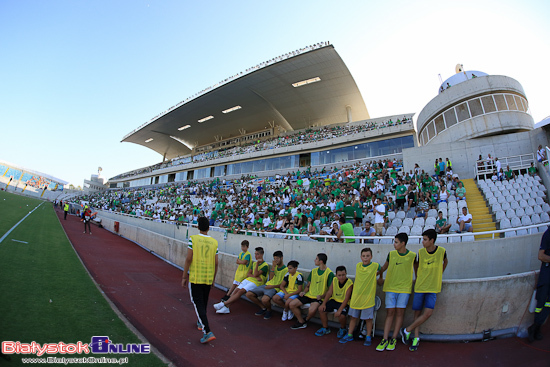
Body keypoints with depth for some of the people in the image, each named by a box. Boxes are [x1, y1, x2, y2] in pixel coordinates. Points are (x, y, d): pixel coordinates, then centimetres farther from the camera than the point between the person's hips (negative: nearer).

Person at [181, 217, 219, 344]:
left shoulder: (193, 239, -8)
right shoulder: (214, 242, 2)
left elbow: (188, 259, -11)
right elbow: (216, 263, 4)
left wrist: (184, 277, -3)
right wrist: (213, 278, 16)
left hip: (195, 277, -4)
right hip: (208, 278, 4)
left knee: (198, 303, 0)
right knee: (204, 302, 23)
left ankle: (207, 332, -10)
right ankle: (200, 322, 44)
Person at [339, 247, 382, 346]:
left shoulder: (376, 265, -7)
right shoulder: (358, 265, 2)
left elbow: (380, 271, 17)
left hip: (368, 297, -3)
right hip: (356, 296, 3)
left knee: (368, 318, 8)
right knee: (353, 316, 13)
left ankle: (368, 337, 25)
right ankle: (349, 335, 26)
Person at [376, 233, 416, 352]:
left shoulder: (412, 255, -2)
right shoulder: (391, 254, 4)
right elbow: (384, 267, 16)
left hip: (404, 288, -1)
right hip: (390, 287, 1)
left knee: (399, 313, 2)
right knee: (390, 312, 1)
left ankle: (394, 339, 13)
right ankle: (385, 339, 5)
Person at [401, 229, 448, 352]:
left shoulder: (441, 251, -6)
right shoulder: (420, 252, -5)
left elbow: (445, 262, 16)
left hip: (433, 287, -1)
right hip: (420, 286, 1)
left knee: (428, 313, -11)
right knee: (417, 312, 5)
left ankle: (407, 330, 4)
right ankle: (416, 338, 20)